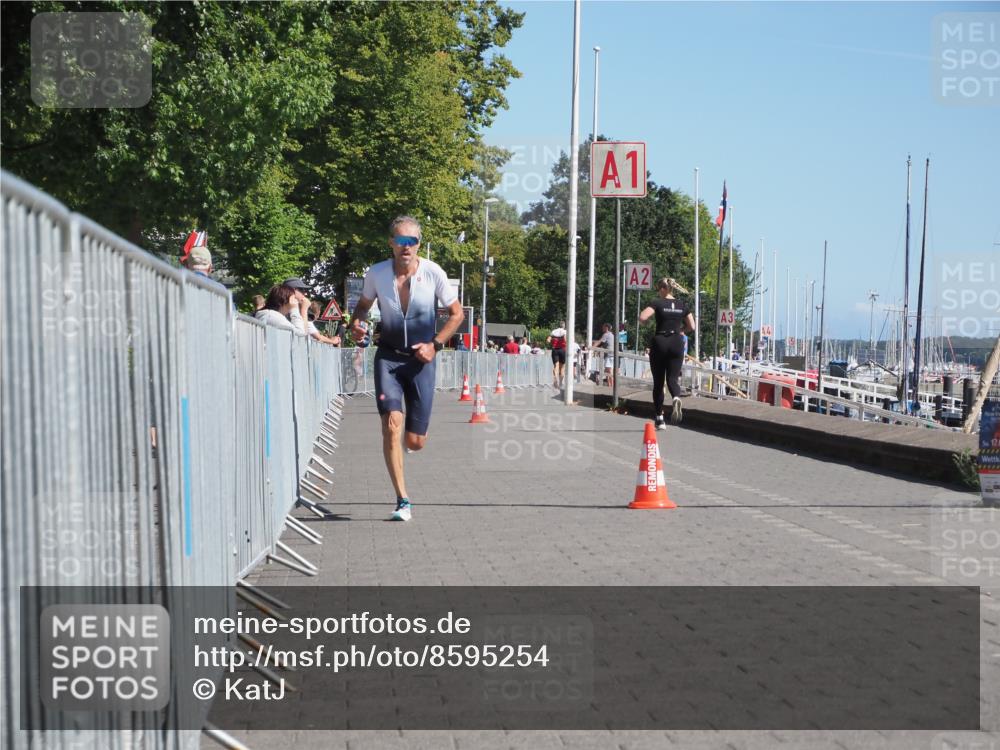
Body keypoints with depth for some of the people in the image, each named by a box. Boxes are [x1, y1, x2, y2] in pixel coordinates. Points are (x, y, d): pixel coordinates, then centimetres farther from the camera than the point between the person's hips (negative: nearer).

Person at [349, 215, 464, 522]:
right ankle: (403, 501, -10)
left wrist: (435, 344, -9)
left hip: (421, 359, 0)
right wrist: (357, 324, -8)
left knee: (415, 442, 1)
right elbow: (363, 305, 14)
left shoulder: (433, 273, -10)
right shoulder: (376, 273, -6)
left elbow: (457, 313, 2)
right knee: (391, 424, -19)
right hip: (388, 356, 0)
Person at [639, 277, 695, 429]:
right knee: (673, 377, 3)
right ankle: (676, 398, -33)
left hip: (660, 342, -2)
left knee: (658, 382, 8)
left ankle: (660, 419, 11)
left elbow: (642, 318, -20)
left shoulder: (657, 303, -5)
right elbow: (692, 326, 8)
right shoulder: (682, 305, 7)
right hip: (677, 343, 2)